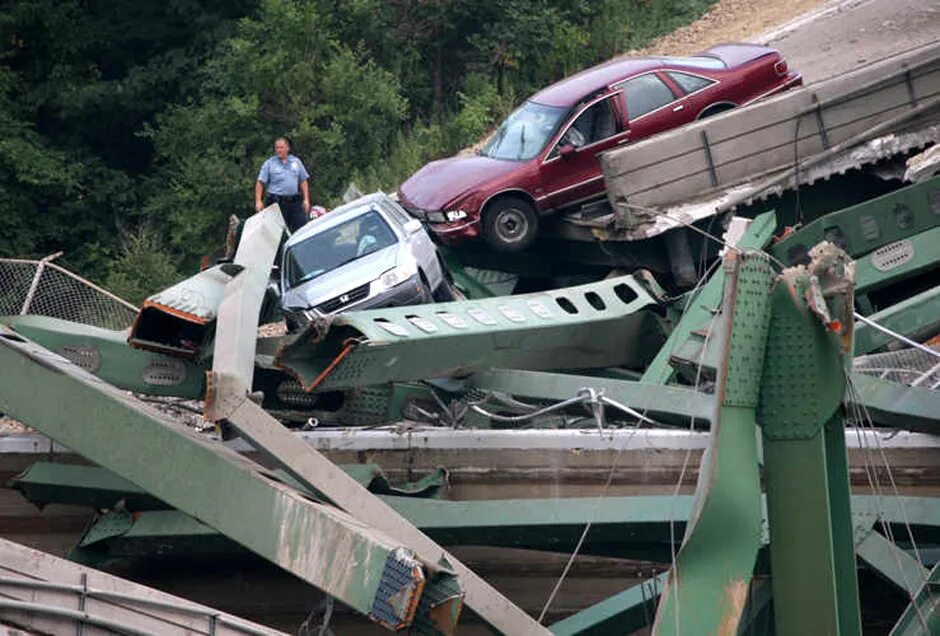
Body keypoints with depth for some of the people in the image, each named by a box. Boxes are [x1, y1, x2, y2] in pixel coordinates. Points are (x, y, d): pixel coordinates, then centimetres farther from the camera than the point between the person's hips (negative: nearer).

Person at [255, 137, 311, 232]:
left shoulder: (296, 162, 11)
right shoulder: (269, 164, 2)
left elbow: (303, 182, 15)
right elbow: (260, 183, 0)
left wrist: (306, 200, 7)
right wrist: (258, 201, -10)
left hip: (295, 202, 3)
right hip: (276, 203, -3)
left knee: (302, 227, -2)